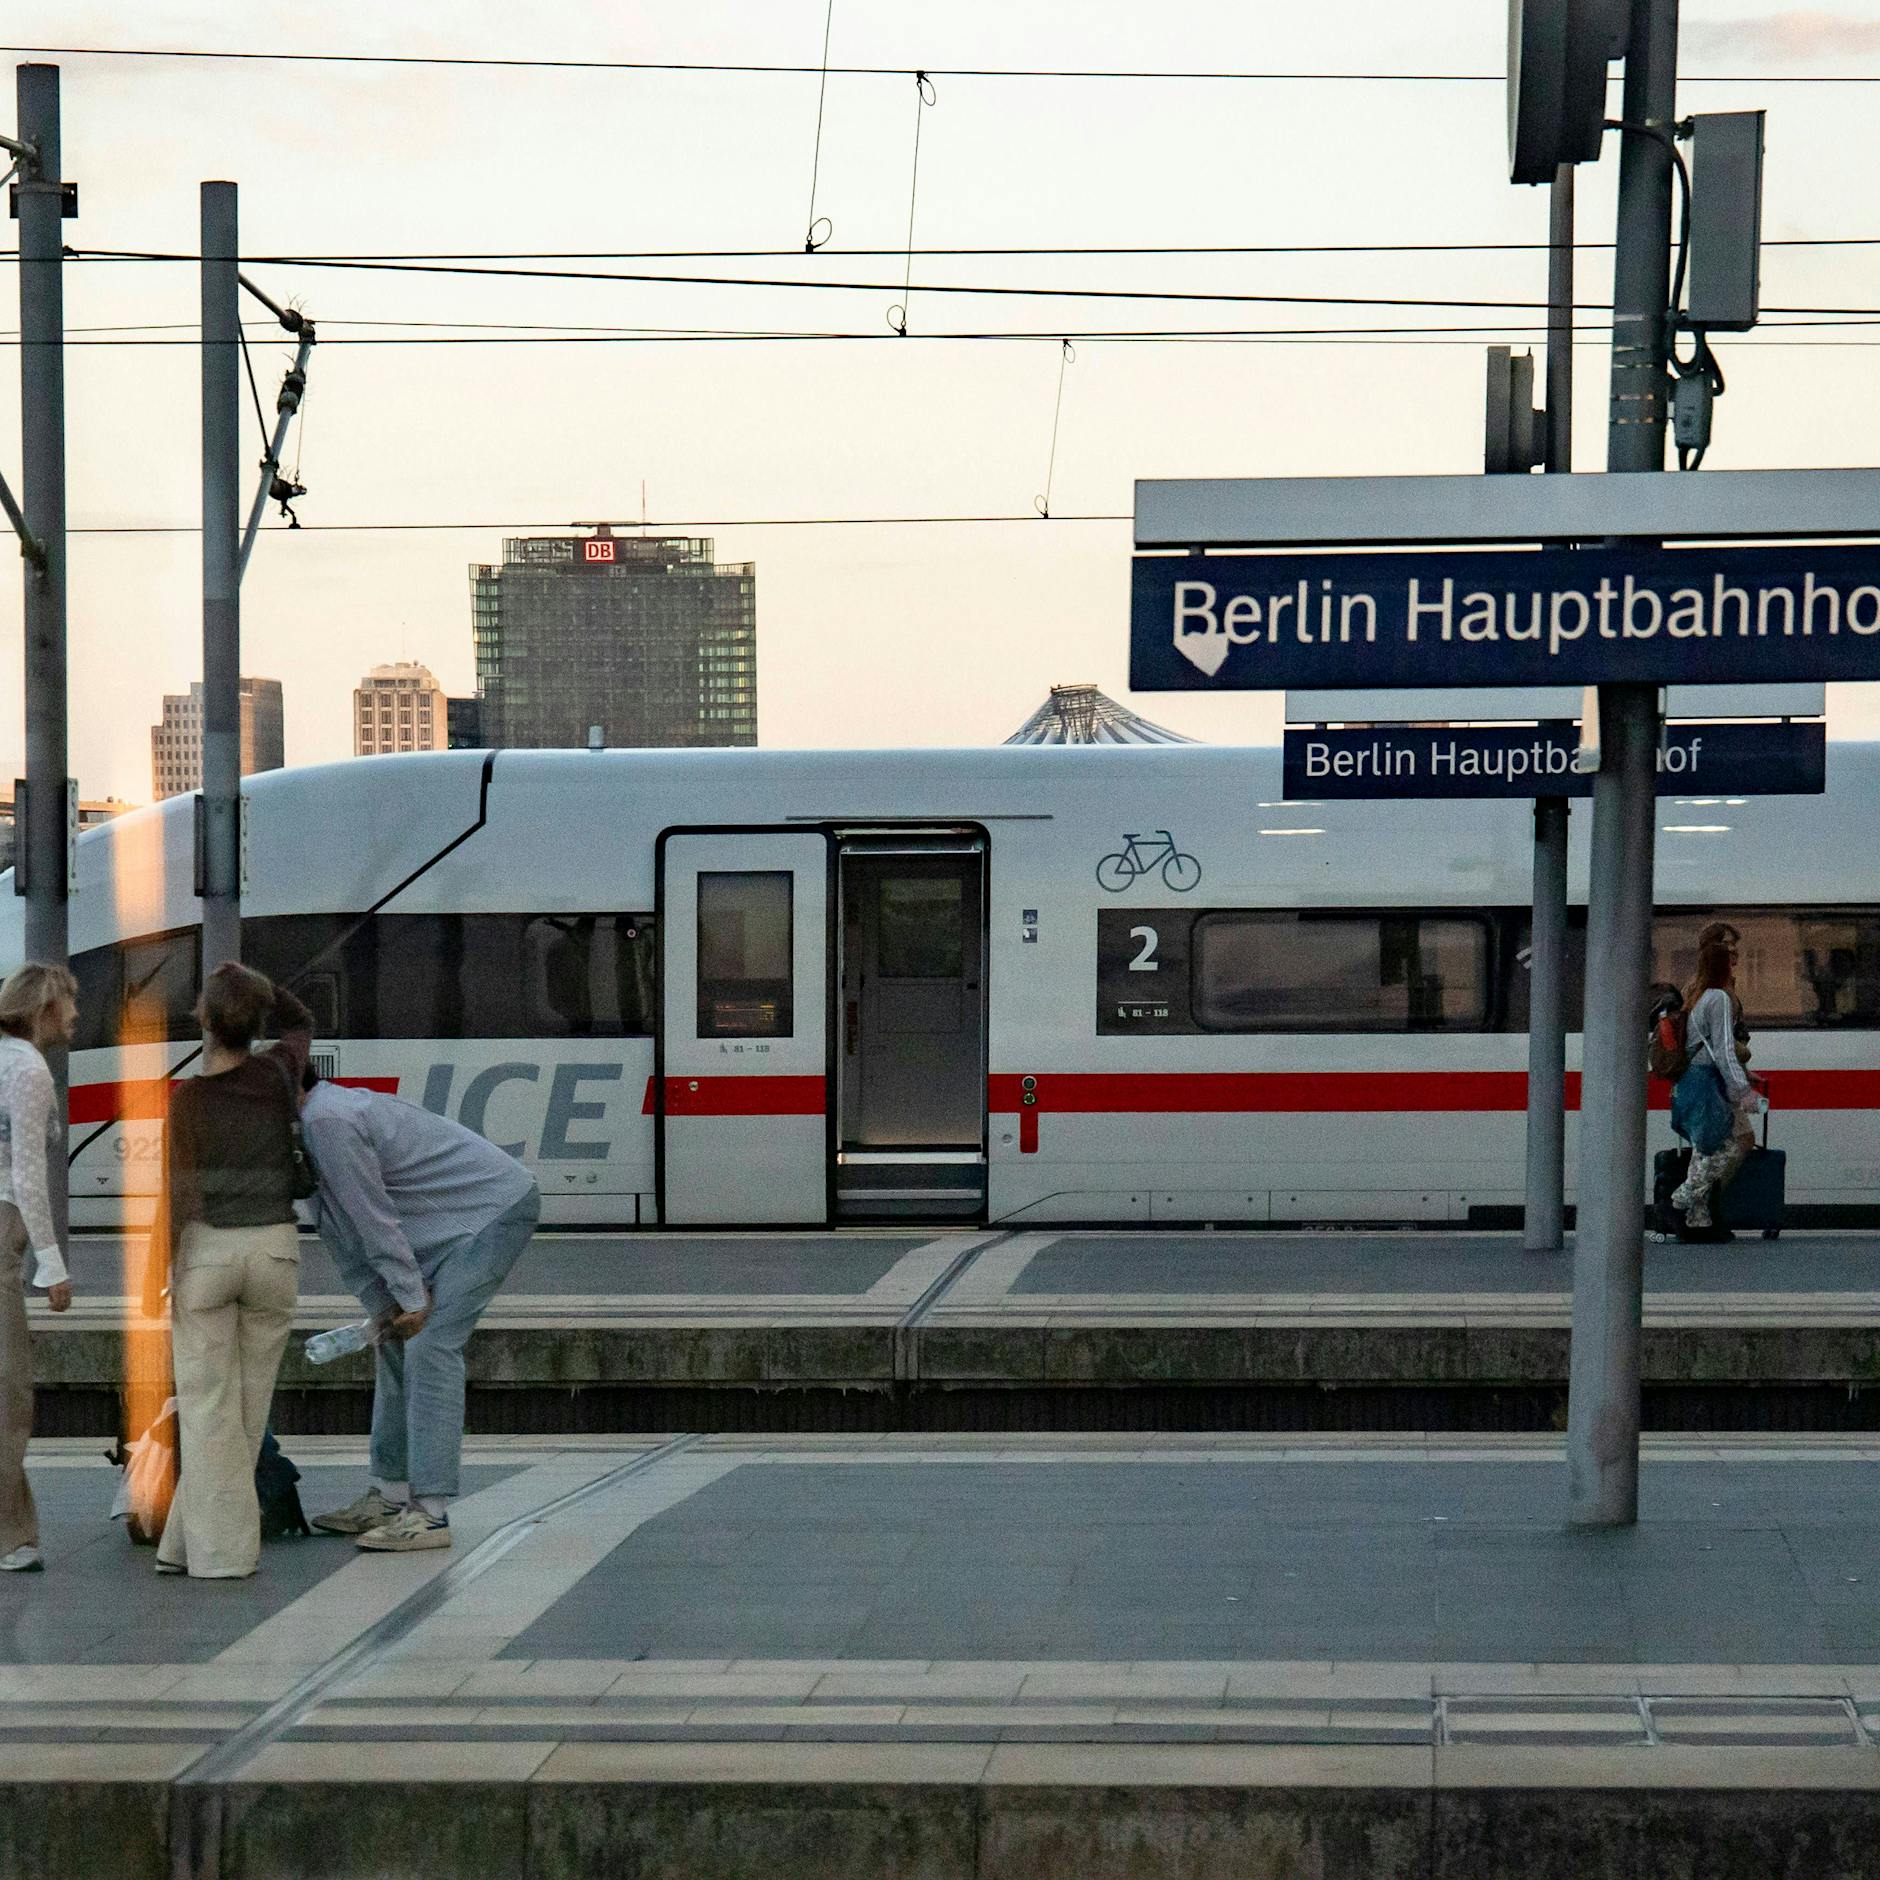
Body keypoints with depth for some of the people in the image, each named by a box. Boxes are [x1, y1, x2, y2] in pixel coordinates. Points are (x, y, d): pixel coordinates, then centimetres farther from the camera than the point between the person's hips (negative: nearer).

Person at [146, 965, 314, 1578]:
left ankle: (222, 1548, -2)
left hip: (206, 1252, -3)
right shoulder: (278, 1074, -2)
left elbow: (177, 1194, -13)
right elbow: (301, 1022, 21)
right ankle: (187, 1543, 11)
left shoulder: (188, 1097, -12)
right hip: (274, 1250, 3)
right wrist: (253, 980, 7)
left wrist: (154, 1276, -6)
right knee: (249, 1403, 9)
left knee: (208, 1406, 3)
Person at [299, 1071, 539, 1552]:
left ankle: (430, 1513, -17)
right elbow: (341, 1233, 12)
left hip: (498, 1209, -11)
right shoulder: (318, 1119, 9)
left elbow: (373, 1217, -19)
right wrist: (383, 1304, 7)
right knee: (397, 1346, 11)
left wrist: (411, 1299, -11)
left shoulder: (329, 1121, -23)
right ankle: (388, 1497, 15)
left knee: (429, 1346, -16)